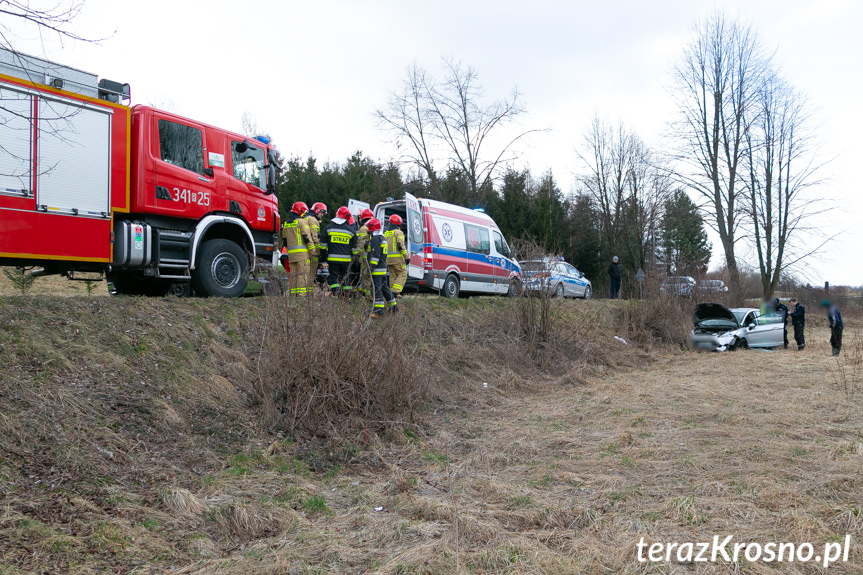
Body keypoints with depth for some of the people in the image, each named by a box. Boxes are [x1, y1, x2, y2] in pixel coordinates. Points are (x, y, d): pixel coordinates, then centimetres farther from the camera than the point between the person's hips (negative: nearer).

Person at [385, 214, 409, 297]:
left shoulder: (385, 233, 15)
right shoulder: (398, 232, -8)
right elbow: (401, 246, -15)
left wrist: (385, 258, 24)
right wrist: (407, 257, -11)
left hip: (388, 258, 7)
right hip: (397, 258, -7)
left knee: (392, 275, 12)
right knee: (403, 274, -1)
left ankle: (392, 292, 11)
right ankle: (395, 291, -13)